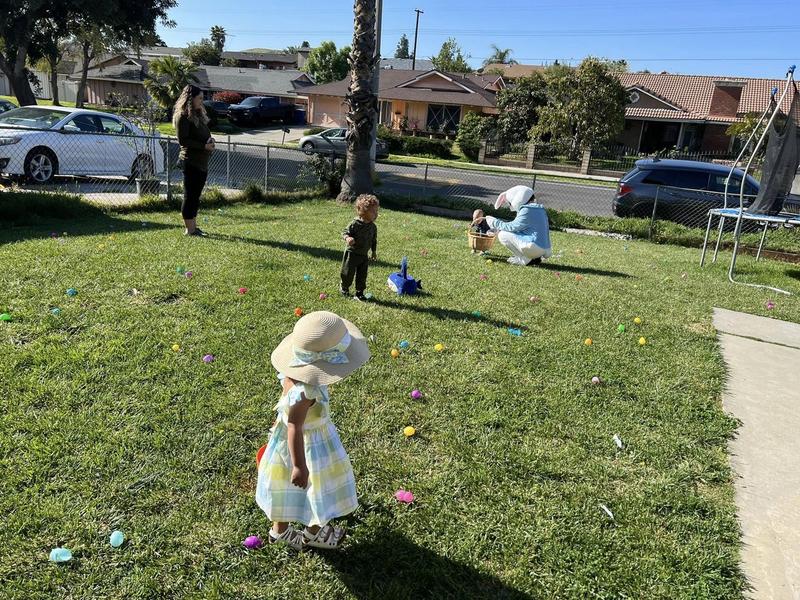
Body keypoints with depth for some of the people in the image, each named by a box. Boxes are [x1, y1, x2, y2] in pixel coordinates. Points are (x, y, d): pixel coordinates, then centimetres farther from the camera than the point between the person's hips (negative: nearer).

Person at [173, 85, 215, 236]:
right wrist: (204, 146, -19)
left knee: (196, 196, 13)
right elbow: (183, 140, -16)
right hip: (191, 161, -9)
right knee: (190, 196, -4)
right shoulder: (183, 116, -10)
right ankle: (190, 229, 0)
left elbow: (205, 133, 25)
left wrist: (210, 140, 3)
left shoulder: (199, 114, 17)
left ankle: (194, 226, 21)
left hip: (202, 162, 9)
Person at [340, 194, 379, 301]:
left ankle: (359, 293, 19)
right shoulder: (355, 224, -20)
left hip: (364, 255, 5)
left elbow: (374, 240, 12)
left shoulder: (373, 226, -1)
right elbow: (345, 232, -15)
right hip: (352, 253, -5)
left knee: (362, 275, 7)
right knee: (348, 273, 8)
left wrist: (374, 251, 17)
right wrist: (347, 238, -37)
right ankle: (344, 288, 34)